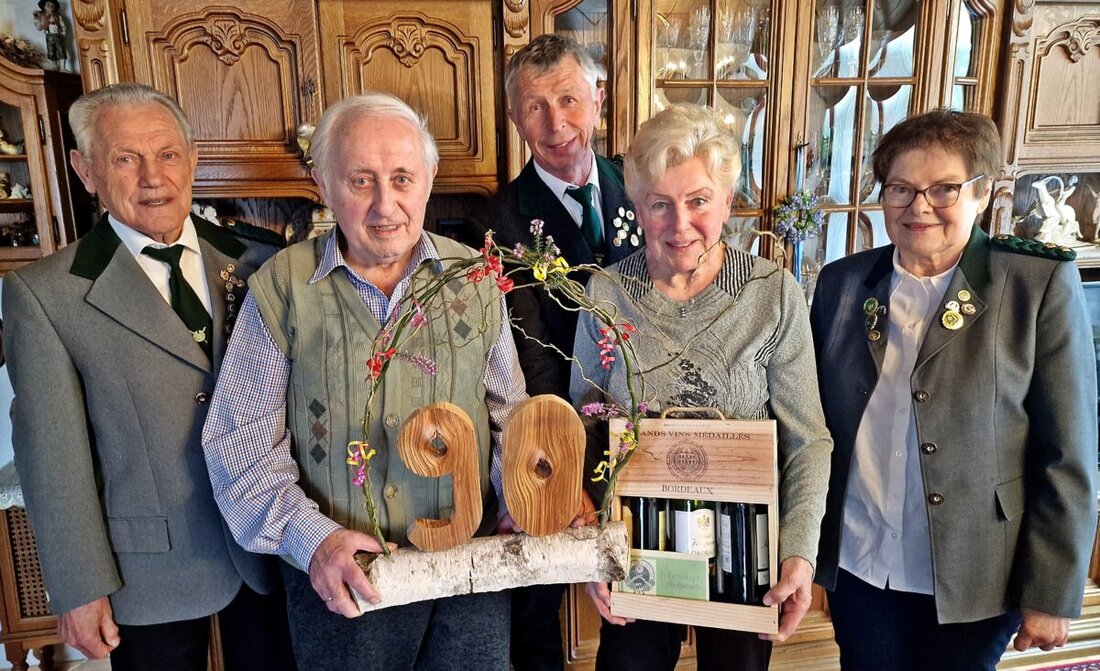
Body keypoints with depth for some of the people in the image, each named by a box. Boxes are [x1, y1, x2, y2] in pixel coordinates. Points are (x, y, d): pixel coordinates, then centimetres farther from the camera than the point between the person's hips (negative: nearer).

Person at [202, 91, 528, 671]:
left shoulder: (473, 277, -1)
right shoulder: (281, 287, -7)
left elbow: (509, 411, 4)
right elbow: (239, 439, -6)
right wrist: (311, 536, -17)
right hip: (339, 580, -1)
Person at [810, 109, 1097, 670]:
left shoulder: (1042, 285, -9)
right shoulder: (842, 283, -1)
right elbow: (815, 424, 4)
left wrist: (1051, 594, -7)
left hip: (972, 583, -2)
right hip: (855, 570, 2)